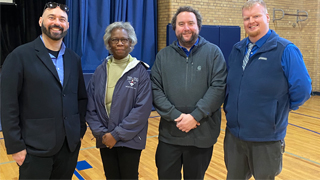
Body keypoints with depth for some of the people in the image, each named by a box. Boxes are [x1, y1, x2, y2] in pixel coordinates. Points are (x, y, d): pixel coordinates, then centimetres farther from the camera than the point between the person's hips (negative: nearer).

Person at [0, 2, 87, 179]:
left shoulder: (74, 59, 8)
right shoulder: (20, 56, -7)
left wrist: (80, 130, 7)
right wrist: (15, 145, -10)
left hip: (70, 145, 4)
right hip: (35, 148, -4)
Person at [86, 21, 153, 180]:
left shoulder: (140, 71, -8)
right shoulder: (101, 71, 2)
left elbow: (143, 108, -14)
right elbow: (90, 106, 2)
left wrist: (117, 134, -16)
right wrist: (101, 132, -10)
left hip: (130, 140, -3)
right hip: (105, 139, 3)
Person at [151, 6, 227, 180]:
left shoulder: (213, 52, 1)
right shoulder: (163, 55, 7)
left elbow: (218, 87, -9)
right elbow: (155, 89, 0)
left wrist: (195, 116, -16)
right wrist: (175, 116, -13)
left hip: (202, 135, -1)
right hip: (169, 134, 2)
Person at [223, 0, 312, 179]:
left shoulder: (285, 50, -13)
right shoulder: (237, 49, 7)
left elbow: (302, 89, -14)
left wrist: (280, 110, -3)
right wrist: (229, 108, 11)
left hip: (266, 138, -5)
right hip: (233, 134, 5)